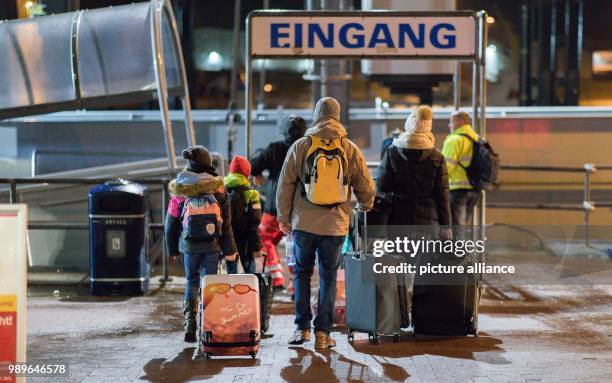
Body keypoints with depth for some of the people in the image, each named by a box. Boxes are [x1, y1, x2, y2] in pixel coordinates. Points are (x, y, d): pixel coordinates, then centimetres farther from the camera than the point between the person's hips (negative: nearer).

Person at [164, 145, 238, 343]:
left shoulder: (180, 190, -2)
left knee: (191, 282, 14)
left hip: (190, 245, 0)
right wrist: (229, 250, 6)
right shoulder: (218, 188, -1)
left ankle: (189, 324, 1)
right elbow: (226, 223, 0)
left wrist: (172, 248, 14)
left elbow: (171, 221, 4)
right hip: (212, 245, 0)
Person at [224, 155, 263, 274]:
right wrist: (256, 246, -6)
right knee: (250, 272, 4)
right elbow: (254, 225, -10)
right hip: (245, 242, -2)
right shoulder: (250, 195, -9)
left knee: (231, 272, 8)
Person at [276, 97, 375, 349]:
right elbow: (365, 188, 8)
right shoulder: (350, 149, 0)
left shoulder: (301, 146, -3)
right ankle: (322, 332, 8)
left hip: (304, 223, -1)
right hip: (336, 225, 1)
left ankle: (302, 327, 11)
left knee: (302, 273, 14)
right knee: (328, 276, 10)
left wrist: (284, 218, 11)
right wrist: (366, 211, 28)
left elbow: (285, 184, 0)